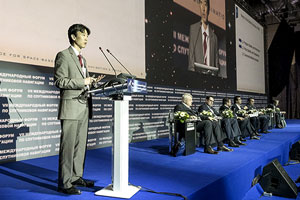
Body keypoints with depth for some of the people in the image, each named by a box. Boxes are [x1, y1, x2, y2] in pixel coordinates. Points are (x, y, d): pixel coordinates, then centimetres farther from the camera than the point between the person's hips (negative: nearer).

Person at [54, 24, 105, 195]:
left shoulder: (82, 59, 23)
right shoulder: (63, 55, -2)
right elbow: (59, 81, -11)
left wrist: (92, 82, 6)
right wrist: (83, 81, -15)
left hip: (85, 107, 8)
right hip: (71, 106, -8)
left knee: (81, 145, 11)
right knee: (68, 145, -5)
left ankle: (76, 177, 21)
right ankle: (64, 183, 3)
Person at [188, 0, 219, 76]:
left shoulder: (214, 36, 12)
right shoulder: (193, 28, 7)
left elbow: (216, 61, 13)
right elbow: (191, 54, 1)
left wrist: (215, 74, -4)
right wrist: (192, 71, -12)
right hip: (197, 72, -2)